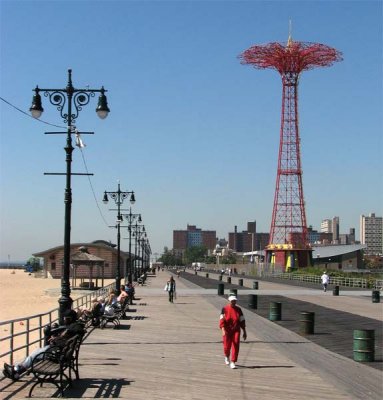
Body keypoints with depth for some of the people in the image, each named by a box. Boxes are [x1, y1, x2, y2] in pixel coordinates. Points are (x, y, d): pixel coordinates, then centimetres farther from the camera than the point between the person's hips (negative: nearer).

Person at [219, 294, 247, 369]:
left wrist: (244, 332, 10)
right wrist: (223, 330, -25)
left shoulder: (238, 309, 4)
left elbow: (242, 321, 10)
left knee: (235, 346, -10)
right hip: (227, 331, -1)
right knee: (227, 346, 8)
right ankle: (227, 356, 41)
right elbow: (222, 320, -12)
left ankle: (233, 362, -6)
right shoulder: (225, 309, -4)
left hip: (236, 331, 1)